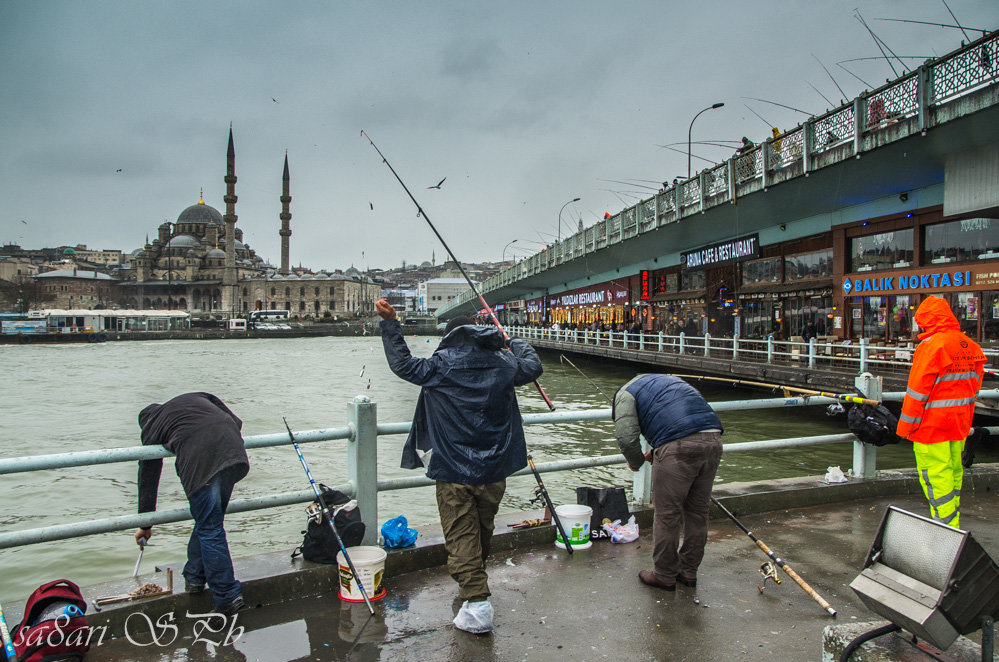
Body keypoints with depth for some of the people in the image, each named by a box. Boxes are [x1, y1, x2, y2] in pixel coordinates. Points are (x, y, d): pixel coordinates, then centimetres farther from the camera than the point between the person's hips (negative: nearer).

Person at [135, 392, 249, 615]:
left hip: (198, 458, -3)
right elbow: (236, 422, 21)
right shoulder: (197, 397, 36)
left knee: (209, 528, 3)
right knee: (208, 519, 20)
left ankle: (227, 595, 2)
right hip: (232, 449, 4)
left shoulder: (151, 428, 29)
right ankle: (195, 577, 31)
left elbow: (148, 480, 36)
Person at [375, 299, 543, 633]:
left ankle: (477, 602, -5)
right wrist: (515, 342, 32)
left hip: (453, 472, -4)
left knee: (461, 536, 3)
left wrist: (389, 322, 8)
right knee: (483, 530, 22)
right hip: (494, 470, 4)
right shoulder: (502, 364, -2)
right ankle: (474, 580, 43)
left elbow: (402, 363, 2)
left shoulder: (439, 368, -9)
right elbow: (534, 366, 15)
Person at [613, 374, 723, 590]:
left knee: (667, 514, 7)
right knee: (698, 512, 17)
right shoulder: (671, 380, 35)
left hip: (679, 446, -7)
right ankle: (688, 572, 31)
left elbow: (626, 436, -1)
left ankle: (664, 576, 19)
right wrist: (656, 451, 32)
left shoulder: (625, 393, 13)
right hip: (713, 440, 7)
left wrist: (636, 462, 18)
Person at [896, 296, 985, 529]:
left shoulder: (931, 346, -18)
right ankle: (953, 523, 32)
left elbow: (917, 391, -16)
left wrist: (905, 426, -8)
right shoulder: (972, 347, 7)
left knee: (935, 476, -2)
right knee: (953, 472, 19)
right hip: (959, 423, 8)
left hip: (932, 424, -8)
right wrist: (963, 417, 24)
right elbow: (974, 385, 15)